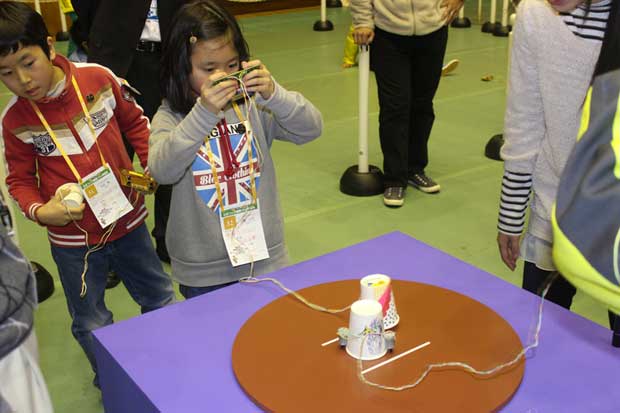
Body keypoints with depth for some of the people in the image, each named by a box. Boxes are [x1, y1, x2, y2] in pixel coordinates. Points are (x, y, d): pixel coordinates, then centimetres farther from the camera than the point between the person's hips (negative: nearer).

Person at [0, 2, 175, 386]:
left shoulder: (99, 79, -13)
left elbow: (135, 123, 3)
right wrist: (39, 210, -20)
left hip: (128, 219, 2)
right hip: (73, 239, -1)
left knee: (160, 299, 21)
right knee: (92, 325, 13)